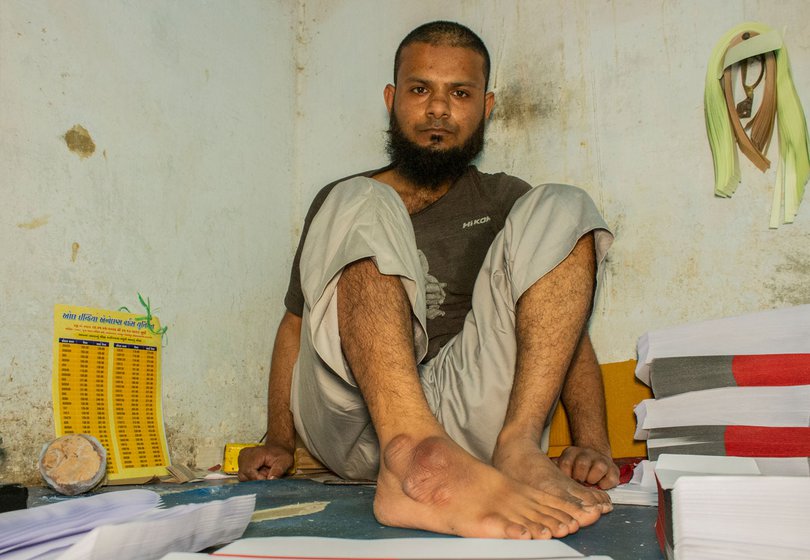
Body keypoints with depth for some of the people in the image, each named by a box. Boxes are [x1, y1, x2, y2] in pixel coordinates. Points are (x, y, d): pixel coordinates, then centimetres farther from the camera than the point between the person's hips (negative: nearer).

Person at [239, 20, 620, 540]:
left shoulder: (508, 203, 18)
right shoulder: (342, 201, 18)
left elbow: (568, 331, 10)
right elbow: (295, 325, 19)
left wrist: (593, 446, -6)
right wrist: (278, 443, 6)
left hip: (466, 424, 1)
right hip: (353, 419, 0)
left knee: (562, 210, -10)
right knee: (362, 207, -19)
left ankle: (517, 451, -29)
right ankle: (415, 458, -43)